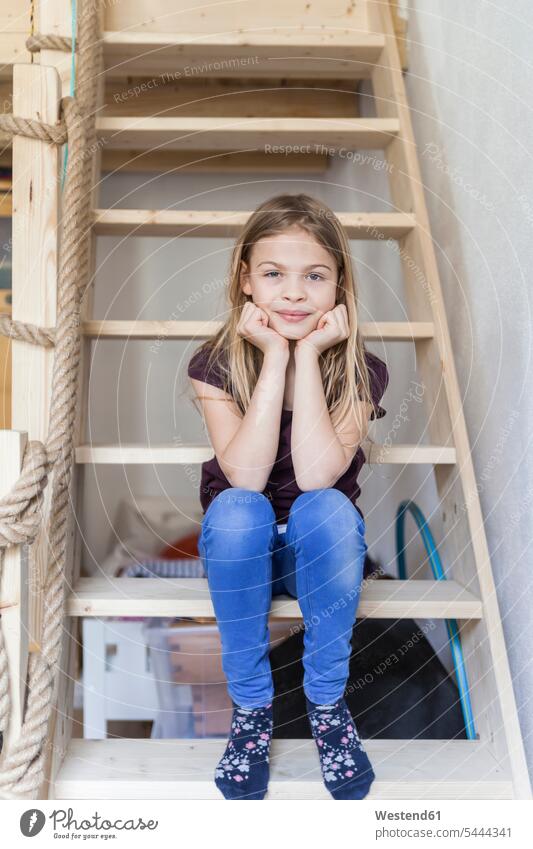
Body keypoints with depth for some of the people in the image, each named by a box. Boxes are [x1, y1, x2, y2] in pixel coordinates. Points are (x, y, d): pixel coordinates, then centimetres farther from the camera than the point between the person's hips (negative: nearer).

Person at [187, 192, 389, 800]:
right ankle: (250, 706, -17)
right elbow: (246, 476, -26)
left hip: (321, 550, 0)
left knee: (326, 507, -34)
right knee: (236, 509, -34)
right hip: (241, 548, 0)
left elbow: (316, 473, -27)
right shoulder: (215, 364, -12)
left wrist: (309, 355, -25)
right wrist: (275, 359, -26)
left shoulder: (359, 371, -12)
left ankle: (327, 701, -14)